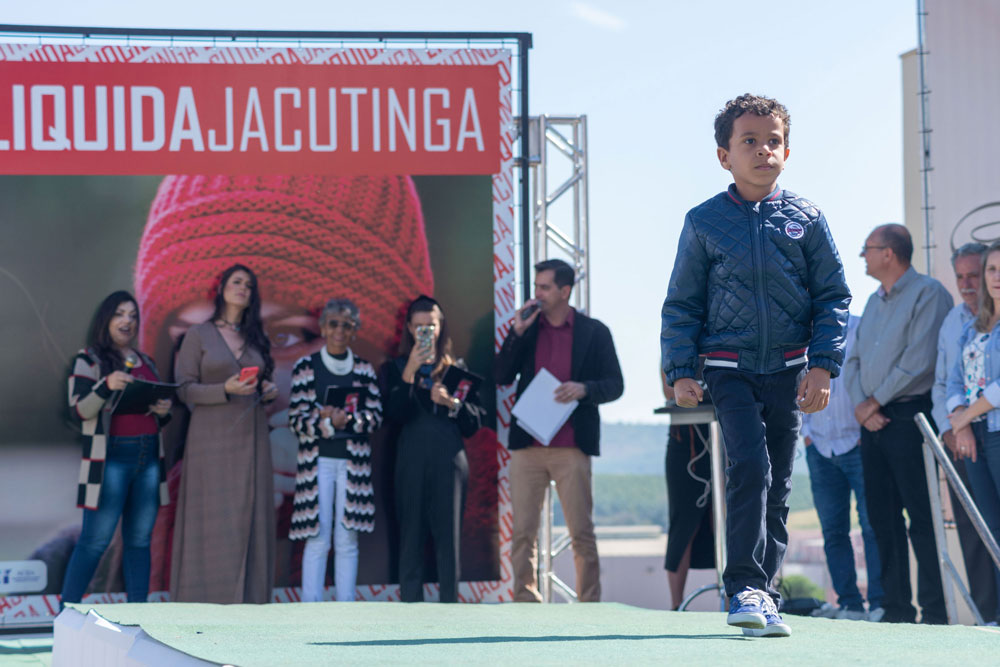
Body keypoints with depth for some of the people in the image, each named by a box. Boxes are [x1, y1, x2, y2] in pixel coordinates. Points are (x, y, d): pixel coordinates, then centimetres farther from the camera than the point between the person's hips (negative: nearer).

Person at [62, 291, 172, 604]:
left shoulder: (146, 363, 19)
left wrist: (164, 411, 3)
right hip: (110, 457, -6)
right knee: (95, 540, -9)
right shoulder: (89, 360, 2)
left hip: (148, 457, 6)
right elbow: (78, 411, -7)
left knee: (139, 539, 5)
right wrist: (107, 386, -22)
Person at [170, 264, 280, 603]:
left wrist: (268, 391, 2)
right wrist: (226, 390, -18)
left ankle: (248, 601, 2)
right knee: (213, 521, -8)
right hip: (213, 438, -5)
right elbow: (184, 388, -3)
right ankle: (207, 601, -6)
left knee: (250, 518, 0)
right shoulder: (199, 335, 2)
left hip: (251, 438, 5)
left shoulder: (255, 338, 16)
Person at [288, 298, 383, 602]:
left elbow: (375, 417, 5)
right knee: (317, 539, -7)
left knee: (348, 540, 2)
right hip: (317, 460, -2)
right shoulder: (305, 367, 4)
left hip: (353, 460, 2)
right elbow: (297, 419, 0)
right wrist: (328, 422, -18)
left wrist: (349, 418, -14)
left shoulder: (365, 369, 11)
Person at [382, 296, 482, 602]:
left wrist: (453, 402, -10)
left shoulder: (455, 368, 12)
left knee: (449, 537, -3)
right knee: (411, 538, -2)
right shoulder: (395, 368, 10)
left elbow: (474, 422, 8)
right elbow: (394, 414, -5)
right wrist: (409, 372, -12)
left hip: (449, 461, 1)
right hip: (412, 461, -1)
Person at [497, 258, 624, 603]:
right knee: (522, 532, 0)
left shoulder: (594, 332, 5)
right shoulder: (527, 327, 12)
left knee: (582, 532, -2)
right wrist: (517, 332, -4)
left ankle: (589, 604, 3)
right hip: (527, 445, 3)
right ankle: (525, 604, 3)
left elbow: (615, 384, 4)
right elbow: (502, 377, 6)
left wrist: (584, 389, -15)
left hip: (572, 446, -3)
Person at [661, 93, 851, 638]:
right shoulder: (704, 222, 2)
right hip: (729, 368, -2)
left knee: (777, 487, 6)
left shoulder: (806, 220, 4)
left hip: (789, 371, 2)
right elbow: (682, 303, 6)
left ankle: (761, 596, 16)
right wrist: (680, 372, -2)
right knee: (751, 467, -20)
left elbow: (834, 296, 7)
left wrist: (823, 365, -4)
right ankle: (746, 589, -18)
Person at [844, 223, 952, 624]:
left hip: (908, 418, -8)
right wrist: (861, 406, -2)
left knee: (922, 519, -10)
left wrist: (874, 402, -9)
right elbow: (853, 360, 16)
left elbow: (918, 362, -15)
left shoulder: (927, 293, -6)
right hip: (872, 422, 8)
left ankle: (934, 612, -10)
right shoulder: (874, 302, 20)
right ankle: (896, 609, 9)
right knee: (882, 517, 6)